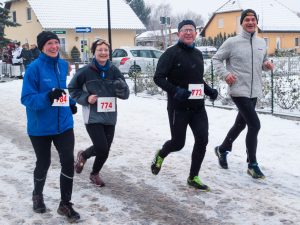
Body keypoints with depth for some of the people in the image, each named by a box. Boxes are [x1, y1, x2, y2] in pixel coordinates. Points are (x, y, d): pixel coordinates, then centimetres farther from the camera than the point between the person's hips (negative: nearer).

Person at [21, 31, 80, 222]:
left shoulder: (63, 65, 2)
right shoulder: (34, 68, -17)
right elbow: (27, 98, -18)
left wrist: (71, 102, 5)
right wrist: (47, 97, -33)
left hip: (64, 124, 4)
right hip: (40, 127, -4)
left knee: (68, 162, -2)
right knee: (43, 163, 12)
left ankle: (65, 204, 13)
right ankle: (38, 195, 42)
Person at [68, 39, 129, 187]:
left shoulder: (114, 71, 0)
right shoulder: (86, 71, -10)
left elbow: (125, 94, 1)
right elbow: (72, 89, 0)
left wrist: (121, 88, -21)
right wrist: (86, 98, -14)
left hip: (109, 117, 5)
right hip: (93, 117, -4)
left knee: (104, 149, 13)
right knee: (102, 149, -11)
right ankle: (83, 155, 21)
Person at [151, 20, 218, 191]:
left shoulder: (198, 54, 13)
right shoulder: (172, 53, -9)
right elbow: (158, 77, -13)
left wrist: (209, 90, 7)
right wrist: (175, 91, -26)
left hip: (198, 106, 6)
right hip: (178, 107, -6)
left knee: (202, 140, -3)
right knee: (178, 143, 3)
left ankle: (193, 178, 12)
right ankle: (160, 155, 38)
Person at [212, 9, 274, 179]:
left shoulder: (262, 43, 9)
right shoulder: (232, 42, -8)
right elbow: (216, 59, -1)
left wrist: (267, 65, -2)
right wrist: (226, 74, -16)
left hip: (254, 91, 7)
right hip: (239, 91, -7)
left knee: (240, 124, 19)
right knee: (255, 125, -13)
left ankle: (223, 149, 41)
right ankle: (252, 165, 0)